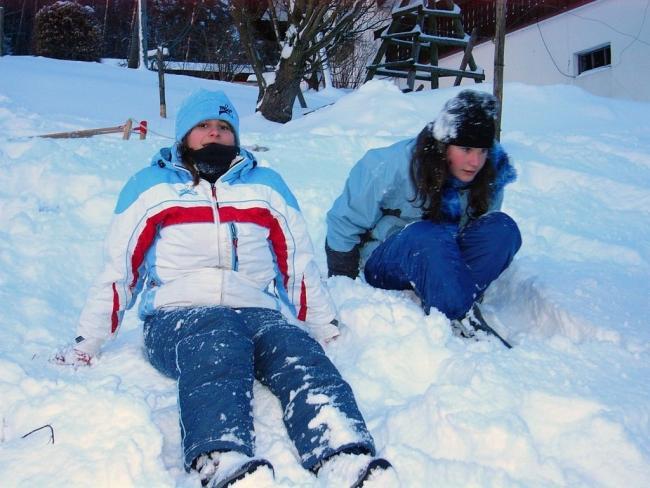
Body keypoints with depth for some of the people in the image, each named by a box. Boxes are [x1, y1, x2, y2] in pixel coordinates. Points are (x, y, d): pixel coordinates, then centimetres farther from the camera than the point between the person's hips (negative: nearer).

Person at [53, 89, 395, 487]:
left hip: (260, 312, 2)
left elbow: (300, 264, 23)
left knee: (300, 355, -34)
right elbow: (117, 270, 18)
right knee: (218, 349, -39)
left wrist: (331, 331, 18)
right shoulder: (150, 185, 19)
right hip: (178, 314, -2)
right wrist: (86, 344, 15)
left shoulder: (266, 184, 24)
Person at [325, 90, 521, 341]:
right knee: (430, 237, -38)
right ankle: (459, 321, -37)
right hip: (388, 263, -4)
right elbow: (345, 221, -11)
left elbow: (480, 240, 10)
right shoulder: (393, 166, -21)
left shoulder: (491, 176, -8)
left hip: (448, 263, 4)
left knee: (502, 228, -23)